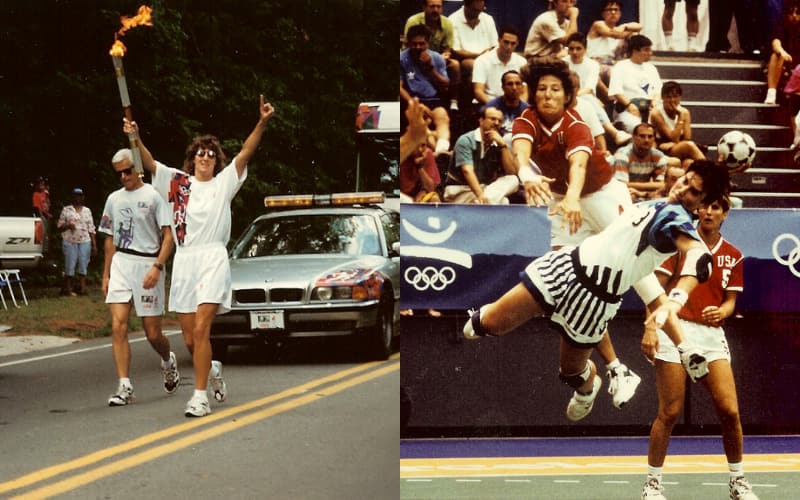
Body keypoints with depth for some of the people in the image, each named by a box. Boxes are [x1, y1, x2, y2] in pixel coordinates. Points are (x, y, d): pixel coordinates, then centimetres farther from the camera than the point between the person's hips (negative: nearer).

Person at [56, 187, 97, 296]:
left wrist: (94, 245, 6)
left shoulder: (87, 210, 14)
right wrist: (68, 225, -15)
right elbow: (59, 226, 6)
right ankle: (67, 288, 5)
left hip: (85, 242, 2)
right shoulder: (66, 209, 7)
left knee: (83, 266, 0)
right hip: (70, 242, -2)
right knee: (70, 266, -4)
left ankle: (82, 288, 1)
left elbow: (91, 229, 12)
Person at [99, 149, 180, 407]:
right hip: (120, 264, 4)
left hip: (148, 264, -4)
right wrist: (105, 275, 14)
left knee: (153, 334, 1)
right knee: (118, 327, -11)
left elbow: (168, 236, -6)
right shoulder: (114, 199, 14)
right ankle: (124, 386, -11)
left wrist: (157, 267, -18)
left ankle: (168, 361, 34)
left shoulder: (153, 196, -2)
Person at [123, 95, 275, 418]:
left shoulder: (224, 182, 7)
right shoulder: (177, 182, 11)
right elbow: (149, 163, 0)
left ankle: (200, 396, -13)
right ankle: (213, 371, 36)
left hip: (213, 260, -3)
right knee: (189, 338, 6)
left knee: (201, 329, -15)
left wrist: (262, 123, -19)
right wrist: (135, 137, -18)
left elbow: (246, 153, -5)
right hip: (183, 261, 3)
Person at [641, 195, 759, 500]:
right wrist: (650, 329, -11)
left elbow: (730, 302, 11)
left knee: (729, 411, -5)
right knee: (670, 412, -4)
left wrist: (721, 312, -12)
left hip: (712, 335, 3)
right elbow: (657, 289, -1)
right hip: (676, 329, -3)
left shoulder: (733, 256, 10)